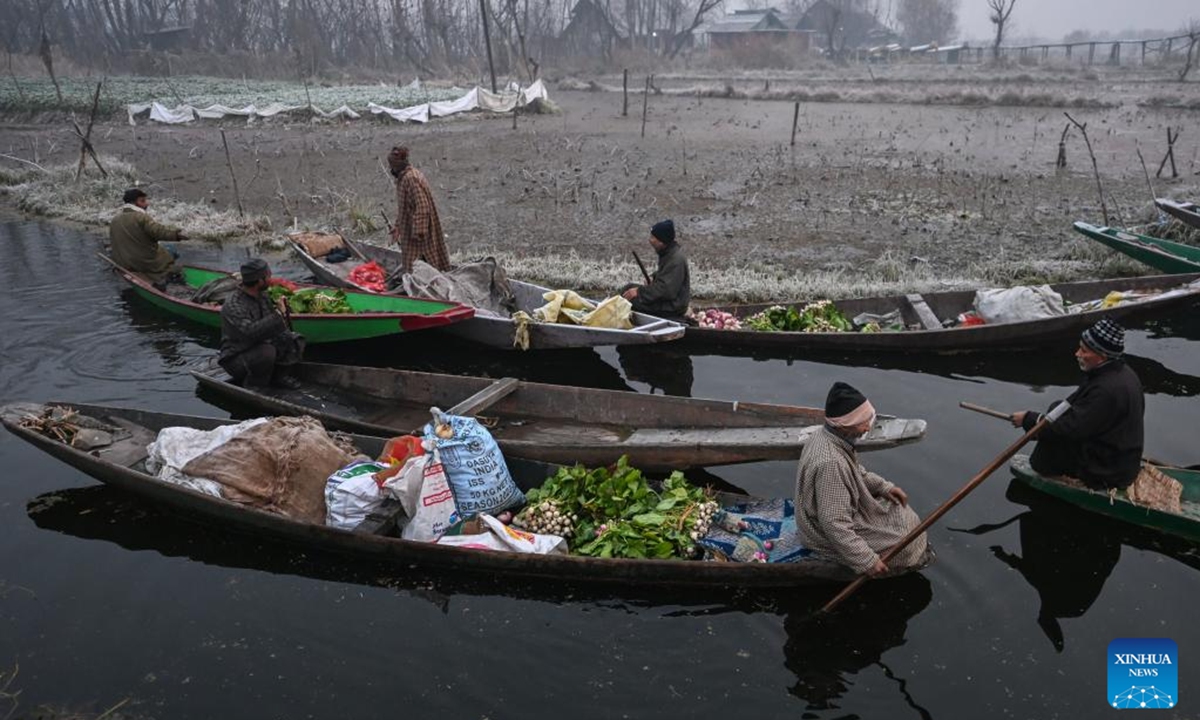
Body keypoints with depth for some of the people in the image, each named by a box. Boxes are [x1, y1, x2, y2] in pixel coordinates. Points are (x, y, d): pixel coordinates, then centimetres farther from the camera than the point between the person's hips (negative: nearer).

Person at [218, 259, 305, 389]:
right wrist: (278, 313, -34)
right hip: (236, 358, -8)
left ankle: (279, 375, 7)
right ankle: (252, 387, -12)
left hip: (260, 346, 8)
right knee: (266, 352, -37)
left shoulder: (262, 295, 1)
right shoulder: (233, 306, -27)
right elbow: (250, 332, -42)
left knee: (295, 340, -6)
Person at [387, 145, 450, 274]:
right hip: (409, 228, 10)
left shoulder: (411, 178, -21)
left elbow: (422, 206, -25)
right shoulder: (403, 177, 11)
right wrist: (397, 226, 21)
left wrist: (418, 232, -24)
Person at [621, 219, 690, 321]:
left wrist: (639, 291, -23)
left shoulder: (676, 259, -25)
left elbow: (667, 290, -28)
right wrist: (654, 278, 4)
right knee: (628, 289, 12)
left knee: (630, 299, -21)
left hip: (672, 306, -10)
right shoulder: (668, 252, 7)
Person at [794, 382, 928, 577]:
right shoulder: (831, 463, -37)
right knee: (905, 540, -5)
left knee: (903, 514, 14)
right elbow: (834, 525, -34)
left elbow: (856, 473, 15)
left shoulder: (824, 437, -7)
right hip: (830, 537, -9)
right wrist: (867, 561, -29)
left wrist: (883, 486, 3)